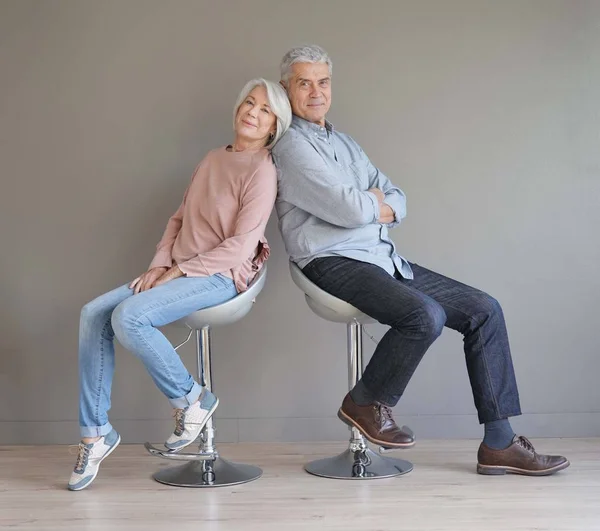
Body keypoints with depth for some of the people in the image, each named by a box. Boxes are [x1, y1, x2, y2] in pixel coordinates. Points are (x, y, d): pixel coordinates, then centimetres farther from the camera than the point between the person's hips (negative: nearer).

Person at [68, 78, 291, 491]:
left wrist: (179, 271, -14)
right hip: (179, 271, 8)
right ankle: (95, 432, -1)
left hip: (221, 276, -8)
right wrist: (160, 265, 0)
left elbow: (240, 247, -15)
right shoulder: (213, 159, 15)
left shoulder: (263, 171, -8)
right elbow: (179, 219, 15)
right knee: (94, 314, -7)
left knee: (129, 316, -29)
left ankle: (190, 399, -7)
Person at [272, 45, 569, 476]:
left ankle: (499, 443, 1)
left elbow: (397, 201, 16)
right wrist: (375, 203, 4)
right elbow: (350, 209, -17)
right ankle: (366, 402, -3)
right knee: (426, 315, -31)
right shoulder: (292, 146, -6)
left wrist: (373, 208, -6)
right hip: (335, 263, -8)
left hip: (385, 259, 9)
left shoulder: (345, 143, 23)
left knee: (484, 309, -1)